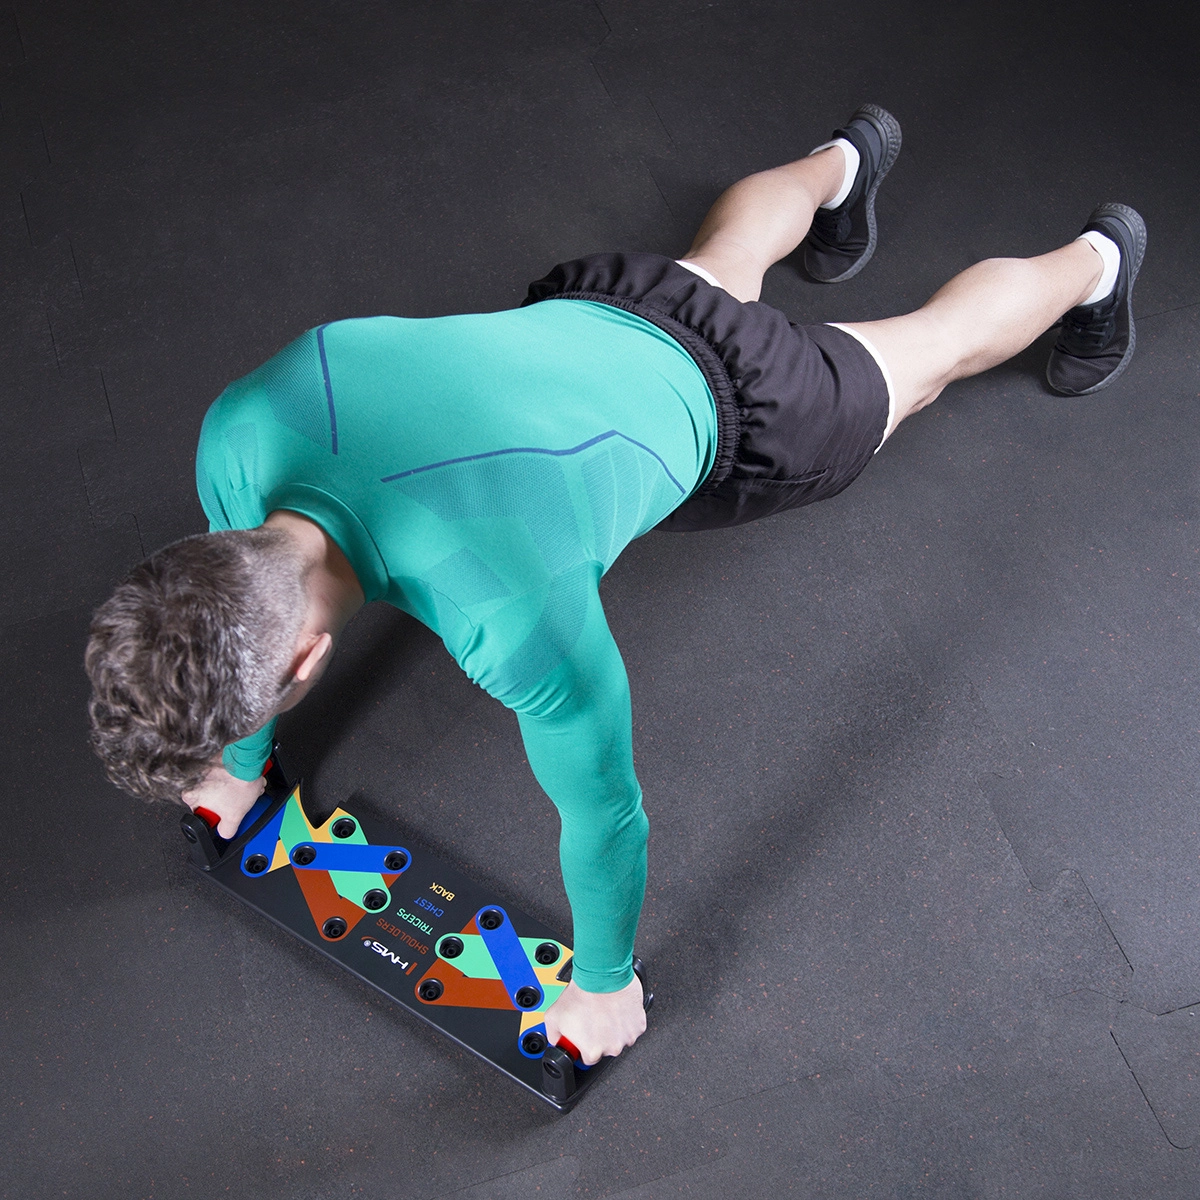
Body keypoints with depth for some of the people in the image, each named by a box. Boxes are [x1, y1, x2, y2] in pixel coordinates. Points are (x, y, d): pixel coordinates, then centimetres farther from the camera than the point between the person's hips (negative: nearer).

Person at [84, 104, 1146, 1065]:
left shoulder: (511, 608, -50)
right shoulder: (241, 436, -32)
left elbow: (605, 811, -31)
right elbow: (238, 610, -8)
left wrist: (605, 986, -12)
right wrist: (242, 766, 8)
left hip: (716, 410, -5)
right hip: (579, 316, 5)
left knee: (928, 351, 26)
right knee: (720, 266, 40)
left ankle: (1092, 261, 56)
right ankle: (845, 161, 70)